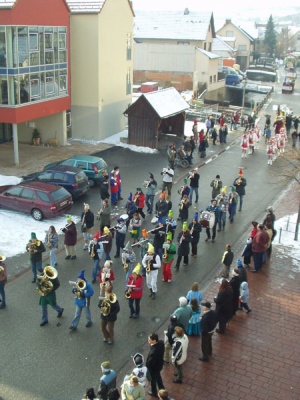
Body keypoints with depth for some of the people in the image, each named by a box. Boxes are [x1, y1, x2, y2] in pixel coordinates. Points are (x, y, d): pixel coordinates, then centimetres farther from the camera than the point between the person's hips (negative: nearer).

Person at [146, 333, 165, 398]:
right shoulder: (161, 342, -23)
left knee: (153, 380, 24)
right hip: (160, 364, 7)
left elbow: (149, 363, -28)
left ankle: (154, 393, 52)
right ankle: (162, 389, 59)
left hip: (154, 368, -7)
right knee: (158, 376, 35)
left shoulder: (153, 352, -46)